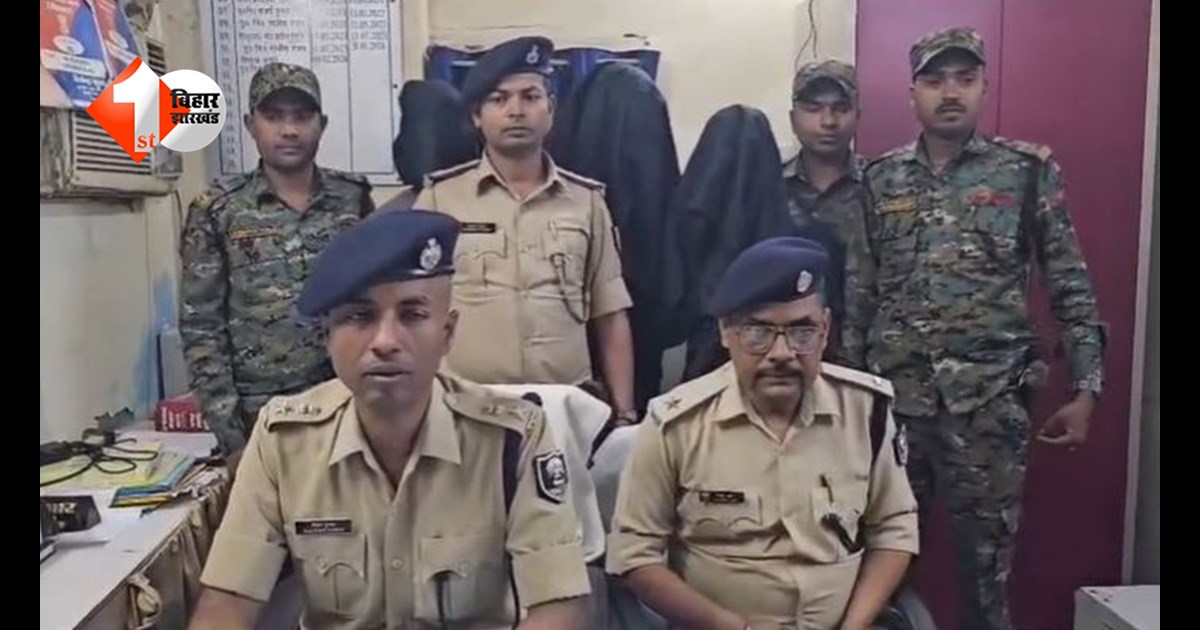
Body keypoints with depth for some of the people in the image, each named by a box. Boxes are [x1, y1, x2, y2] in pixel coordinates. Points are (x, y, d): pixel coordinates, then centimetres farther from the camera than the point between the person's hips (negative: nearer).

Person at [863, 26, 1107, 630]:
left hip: (991, 399, -1)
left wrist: (1086, 390, -2)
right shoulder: (879, 178, 7)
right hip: (894, 395, 2)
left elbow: (1071, 287, 2)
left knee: (985, 559, 7)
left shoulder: (1029, 171, 2)